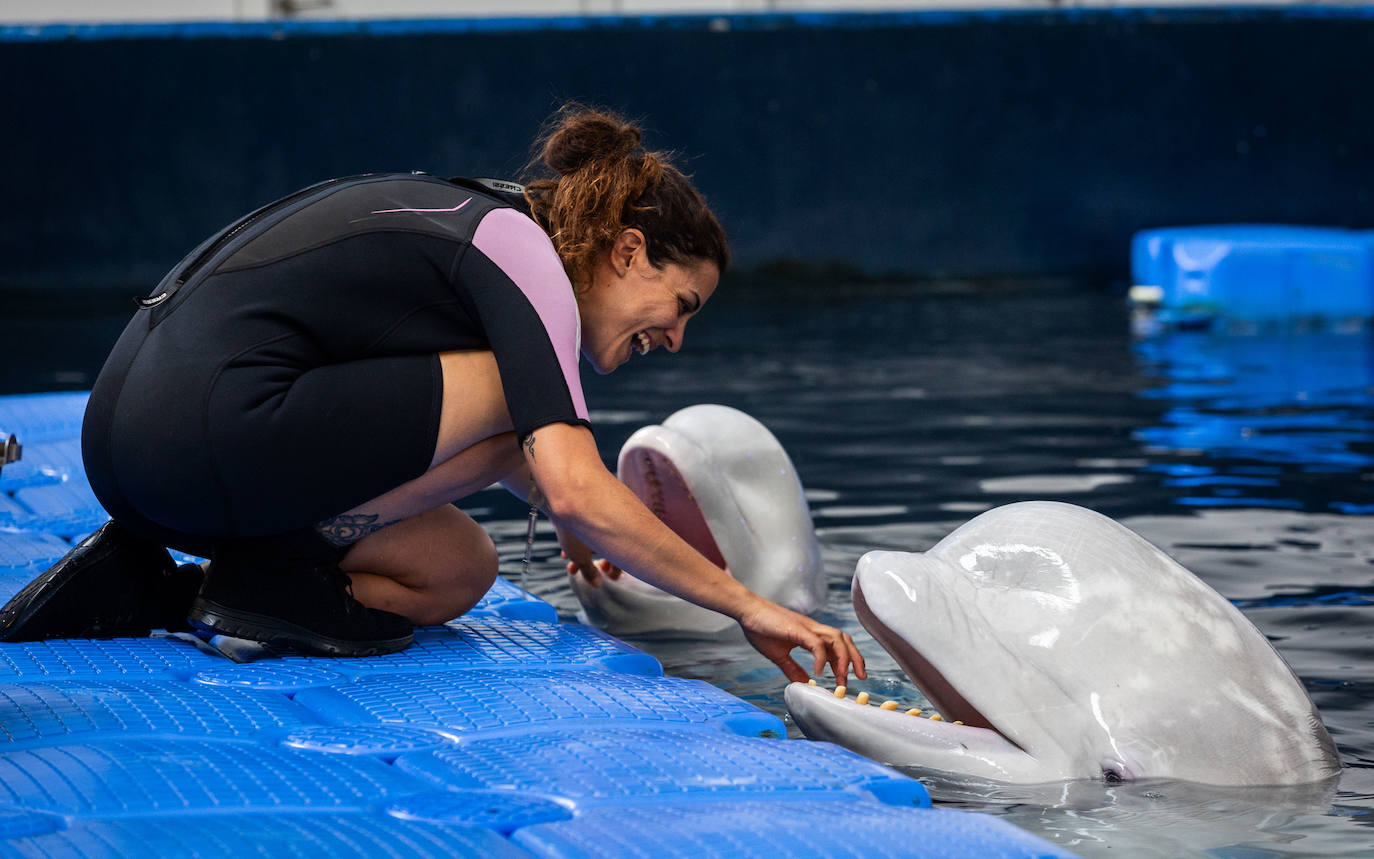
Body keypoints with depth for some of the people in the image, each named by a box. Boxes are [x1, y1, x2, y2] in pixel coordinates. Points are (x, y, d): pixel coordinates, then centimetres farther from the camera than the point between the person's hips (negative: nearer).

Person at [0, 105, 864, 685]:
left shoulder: (475, 214, 23)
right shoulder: (527, 256, -5)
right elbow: (575, 487, -17)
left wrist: (574, 519, 42)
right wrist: (746, 605, -12)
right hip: (207, 427, -10)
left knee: (456, 573, 12)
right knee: (523, 397, -5)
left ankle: (139, 587, 8)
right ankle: (267, 573, -6)